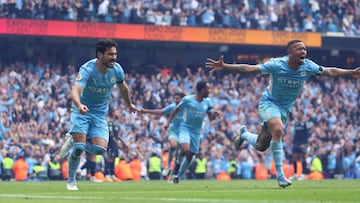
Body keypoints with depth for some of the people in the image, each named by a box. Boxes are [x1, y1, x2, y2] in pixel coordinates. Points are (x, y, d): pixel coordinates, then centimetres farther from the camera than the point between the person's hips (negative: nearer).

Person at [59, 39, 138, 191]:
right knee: (79, 147, -18)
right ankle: (71, 181, 7)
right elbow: (75, 90, -40)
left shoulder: (117, 70, -9)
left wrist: (129, 104, 30)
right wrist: (79, 105, -62)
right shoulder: (87, 70, -25)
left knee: (100, 149, -14)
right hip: (82, 110, -4)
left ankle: (73, 140, 18)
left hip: (100, 114, 4)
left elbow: (122, 87, 14)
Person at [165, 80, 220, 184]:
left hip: (196, 132, 5)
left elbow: (211, 118, 7)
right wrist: (168, 122, -2)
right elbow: (176, 110, 3)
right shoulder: (187, 99, -10)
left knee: (190, 156, 7)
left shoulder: (207, 102, 2)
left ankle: (177, 175, 25)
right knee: (185, 149, -30)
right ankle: (178, 163, -1)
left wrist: (214, 114, -15)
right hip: (185, 128, -5)